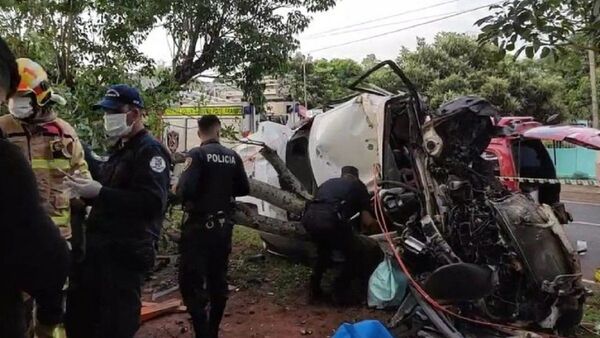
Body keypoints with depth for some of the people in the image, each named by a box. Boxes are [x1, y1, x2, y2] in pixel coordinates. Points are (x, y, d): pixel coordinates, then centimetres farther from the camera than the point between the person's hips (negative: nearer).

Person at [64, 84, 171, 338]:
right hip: (100, 247, 10)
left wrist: (99, 192, -26)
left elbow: (153, 202, -25)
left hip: (126, 253, -9)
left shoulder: (150, 150, -13)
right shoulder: (119, 149, 18)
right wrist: (87, 190, 8)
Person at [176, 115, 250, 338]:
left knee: (191, 282, -1)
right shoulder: (233, 157, 3)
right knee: (218, 281, 16)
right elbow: (243, 189, 8)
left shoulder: (197, 155, -13)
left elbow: (185, 191, -21)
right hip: (223, 226, 6)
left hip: (199, 226, -6)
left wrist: (178, 191, 1)